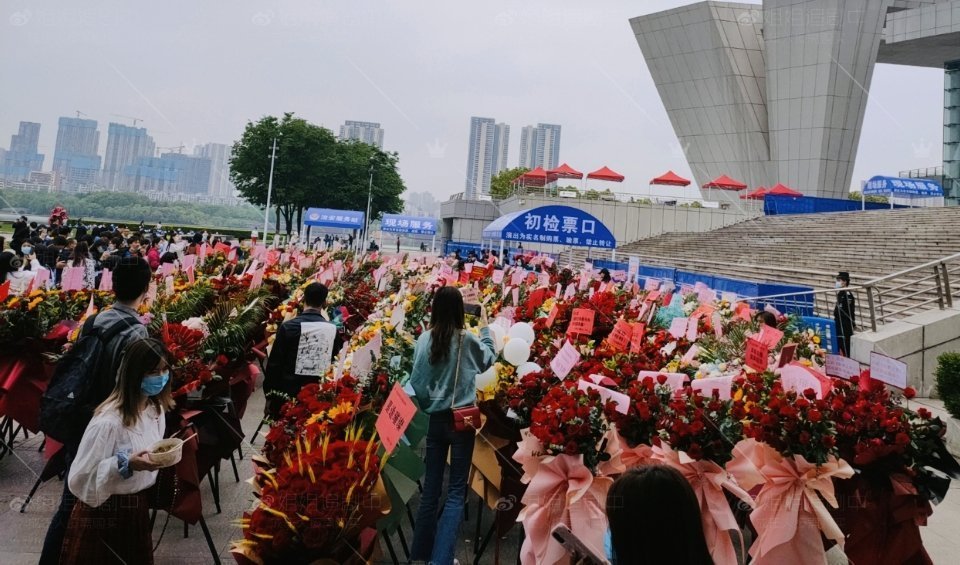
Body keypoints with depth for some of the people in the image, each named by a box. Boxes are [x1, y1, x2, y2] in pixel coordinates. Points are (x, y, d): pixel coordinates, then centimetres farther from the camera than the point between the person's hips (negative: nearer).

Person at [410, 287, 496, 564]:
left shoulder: (424, 339, -4)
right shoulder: (468, 340, -10)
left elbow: (416, 380, 0)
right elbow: (490, 358, 10)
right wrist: (485, 325, 18)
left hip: (434, 419, 3)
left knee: (431, 486, 14)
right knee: (456, 489, 4)